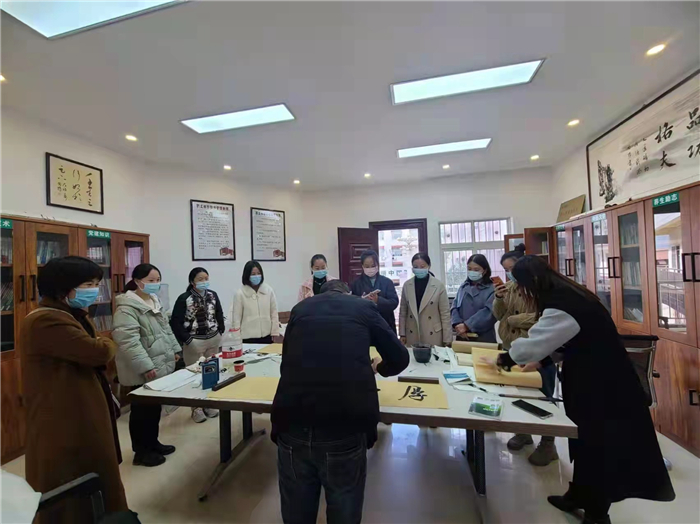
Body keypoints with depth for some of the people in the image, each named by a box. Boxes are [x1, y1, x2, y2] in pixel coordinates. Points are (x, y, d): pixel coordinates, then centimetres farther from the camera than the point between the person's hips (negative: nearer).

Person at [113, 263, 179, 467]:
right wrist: (146, 367, -26)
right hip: (143, 373, -8)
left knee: (155, 408, 20)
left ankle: (152, 443, 36)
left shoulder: (154, 302, 10)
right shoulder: (127, 308, -19)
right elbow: (129, 342, -25)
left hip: (161, 367, 9)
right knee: (143, 411, 7)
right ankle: (141, 452, 25)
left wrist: (174, 350, 16)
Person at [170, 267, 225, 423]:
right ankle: (196, 408, 24)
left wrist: (220, 332, 4)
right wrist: (187, 340, -14)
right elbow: (175, 322, -12)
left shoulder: (213, 295, 3)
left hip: (213, 340, 5)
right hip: (194, 342, -4)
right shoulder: (184, 298, -11)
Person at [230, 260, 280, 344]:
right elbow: (236, 317, -3)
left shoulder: (269, 290, -1)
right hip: (248, 337, -2)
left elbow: (274, 312, 4)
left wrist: (275, 331, 3)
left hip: (266, 335, 3)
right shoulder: (240, 294, -8)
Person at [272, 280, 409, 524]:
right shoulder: (363, 307, 11)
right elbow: (400, 359, 15)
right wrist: (376, 368, 36)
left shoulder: (300, 308, 17)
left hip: (292, 423, 3)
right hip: (345, 428, -2)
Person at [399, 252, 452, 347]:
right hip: (412, 335, 2)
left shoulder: (439, 286, -7)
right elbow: (403, 311, 6)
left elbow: (445, 314, -4)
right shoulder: (407, 285, 0)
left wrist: (447, 340, -4)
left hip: (433, 335, -2)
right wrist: (402, 334, 5)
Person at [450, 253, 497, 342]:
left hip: (484, 337, -4)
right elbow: (454, 307, 3)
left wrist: (466, 325, -20)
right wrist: (458, 324, -14)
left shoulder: (492, 289, -5)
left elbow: (488, 311, -17)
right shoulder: (463, 287, 10)